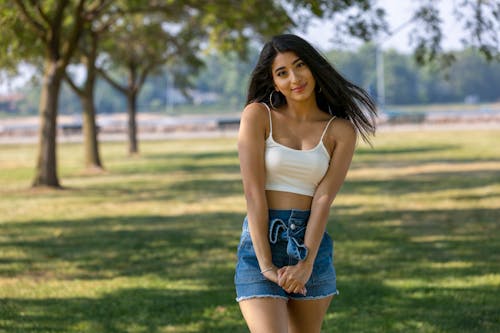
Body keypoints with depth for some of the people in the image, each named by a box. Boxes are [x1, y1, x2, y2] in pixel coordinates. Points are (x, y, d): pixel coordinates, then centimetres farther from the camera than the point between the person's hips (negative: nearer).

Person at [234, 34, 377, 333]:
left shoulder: (341, 131, 5)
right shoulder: (258, 115, -2)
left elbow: (324, 198, -4)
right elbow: (253, 192, -8)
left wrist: (306, 264, -15)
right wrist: (266, 264, -15)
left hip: (312, 244, 3)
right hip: (261, 242, -3)